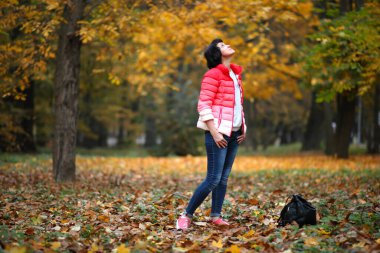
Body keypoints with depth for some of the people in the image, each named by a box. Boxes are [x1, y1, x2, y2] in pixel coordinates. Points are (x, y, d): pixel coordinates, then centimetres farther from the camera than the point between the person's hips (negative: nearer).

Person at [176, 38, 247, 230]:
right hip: (219, 132, -8)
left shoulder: (235, 74, 17)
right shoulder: (213, 75, -8)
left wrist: (243, 128, 13)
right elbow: (203, 106, -13)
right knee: (213, 179, -9)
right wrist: (214, 133, -19)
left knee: (224, 177, 7)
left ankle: (216, 216, 13)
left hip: (234, 133, 8)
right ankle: (186, 216, -2)